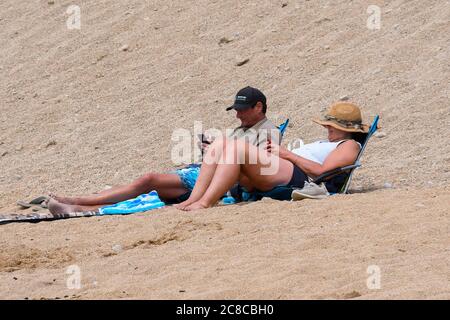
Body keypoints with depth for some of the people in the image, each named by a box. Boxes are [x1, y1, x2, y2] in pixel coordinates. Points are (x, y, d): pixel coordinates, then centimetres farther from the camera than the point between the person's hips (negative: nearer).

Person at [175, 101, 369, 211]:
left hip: (296, 178, -10)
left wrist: (289, 155, -5)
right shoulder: (324, 144, 40)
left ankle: (205, 202, -37)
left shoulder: (349, 145, 9)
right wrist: (275, 152, 12)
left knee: (237, 147, -29)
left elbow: (321, 171, -9)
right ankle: (192, 200, -22)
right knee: (220, 145, -7)